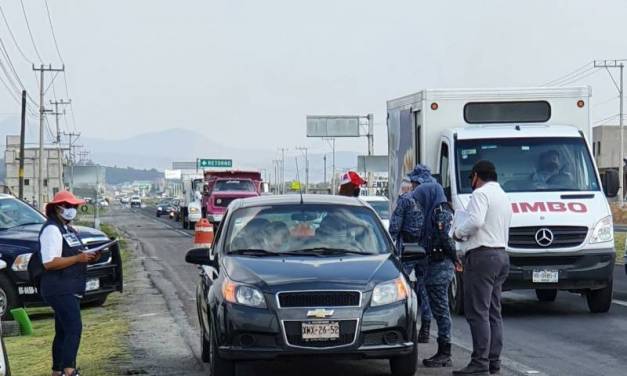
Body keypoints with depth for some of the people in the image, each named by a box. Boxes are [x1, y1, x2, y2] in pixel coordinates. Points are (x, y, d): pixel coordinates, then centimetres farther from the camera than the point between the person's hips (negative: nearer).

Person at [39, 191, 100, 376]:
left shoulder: (67, 229, 19)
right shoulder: (51, 230, -13)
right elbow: (49, 262, -22)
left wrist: (87, 257, 8)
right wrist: (78, 258, -22)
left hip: (70, 290, 10)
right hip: (60, 290, -10)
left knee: (63, 332, 13)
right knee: (74, 328, -20)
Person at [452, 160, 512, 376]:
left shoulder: (481, 193, -8)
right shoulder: (503, 196, 23)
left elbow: (475, 221, -24)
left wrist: (459, 232, -7)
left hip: (482, 256, -10)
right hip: (501, 254, 10)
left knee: (478, 312, -10)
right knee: (493, 312, 12)